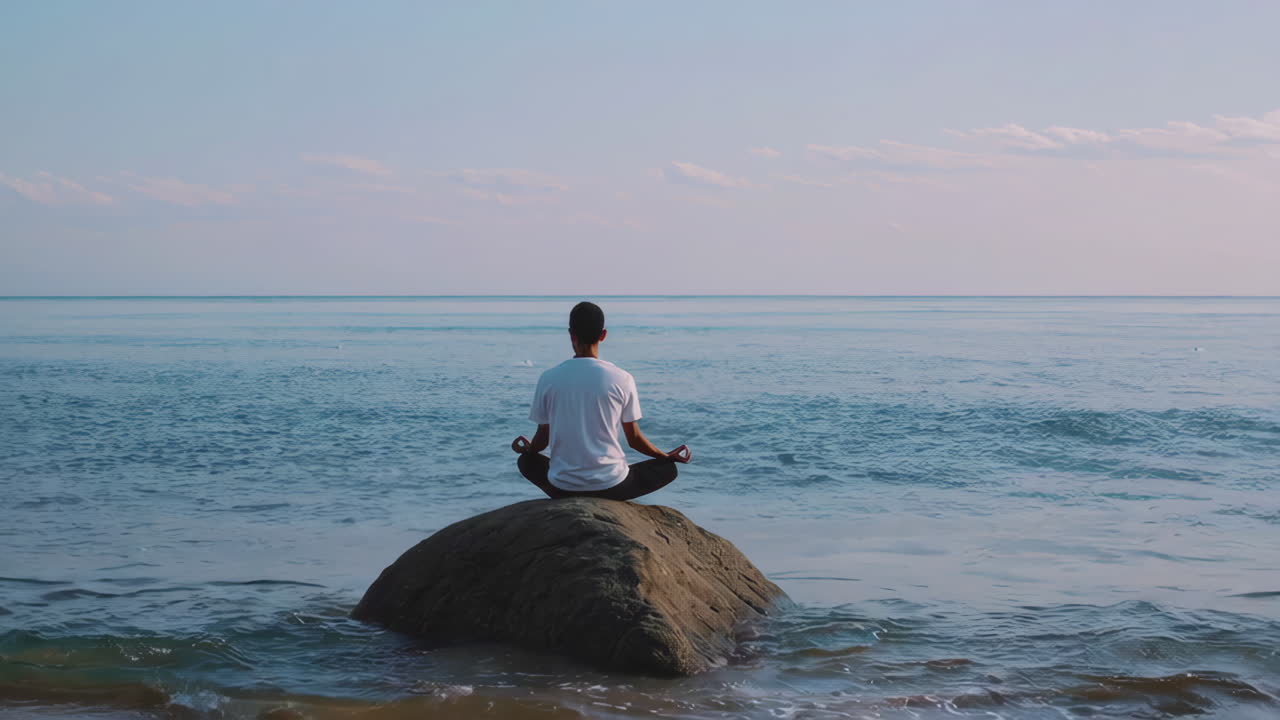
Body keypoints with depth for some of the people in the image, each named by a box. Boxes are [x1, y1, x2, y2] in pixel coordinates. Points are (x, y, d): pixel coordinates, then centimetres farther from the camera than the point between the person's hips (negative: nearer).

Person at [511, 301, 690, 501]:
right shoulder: (622, 379, -7)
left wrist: (527, 448, 31)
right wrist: (668, 456, 20)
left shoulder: (548, 379, -3)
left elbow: (542, 439, 6)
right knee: (668, 469, 19)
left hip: (562, 487, 2)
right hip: (610, 484, -2)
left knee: (527, 461, 32)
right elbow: (634, 439, 2)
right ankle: (607, 500, 4)